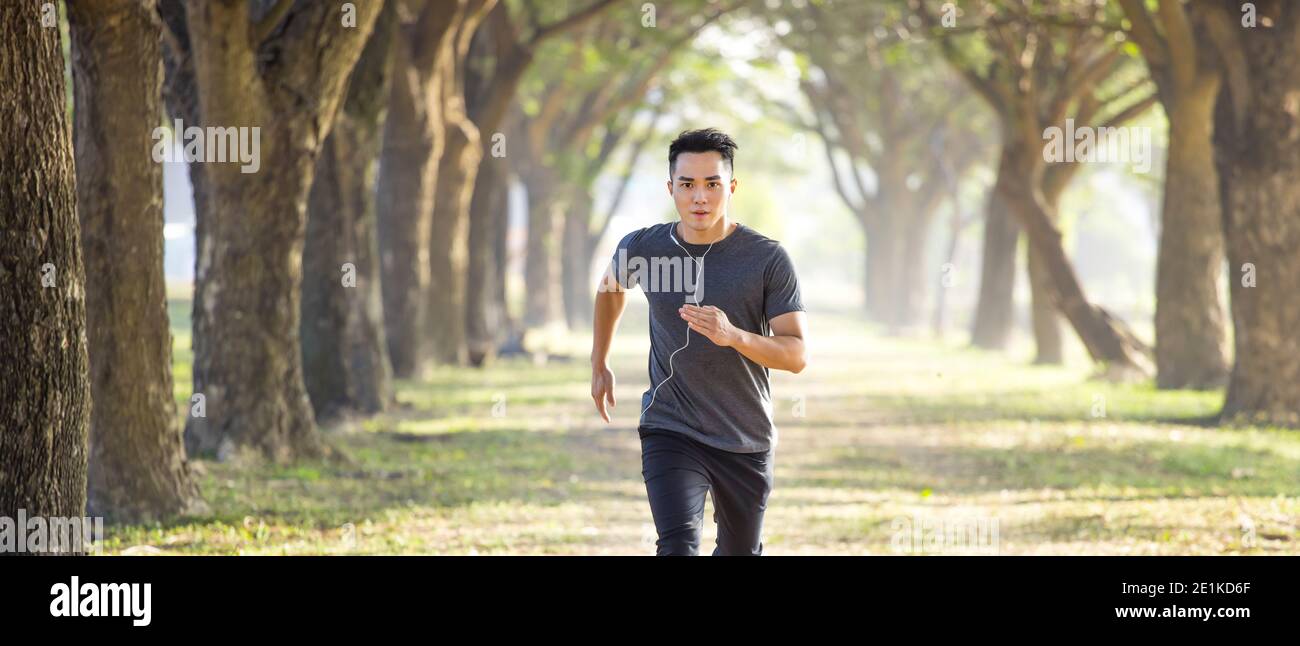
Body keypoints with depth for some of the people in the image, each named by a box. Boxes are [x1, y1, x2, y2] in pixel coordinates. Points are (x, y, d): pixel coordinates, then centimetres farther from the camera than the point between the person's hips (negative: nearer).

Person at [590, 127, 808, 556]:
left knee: (740, 552, 16)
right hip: (670, 433, -1)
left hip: (747, 440, 1)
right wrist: (599, 363, 23)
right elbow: (611, 288, 20)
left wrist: (734, 336, -33)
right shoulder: (641, 248, -5)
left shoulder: (768, 259, -11)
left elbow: (797, 354, -15)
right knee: (678, 546, -21)